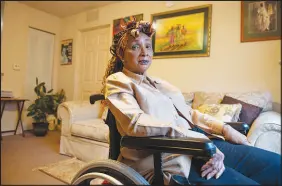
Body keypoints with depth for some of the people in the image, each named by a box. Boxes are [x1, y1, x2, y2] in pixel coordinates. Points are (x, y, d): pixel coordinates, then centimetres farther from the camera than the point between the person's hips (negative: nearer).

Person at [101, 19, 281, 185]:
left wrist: (224, 128, 3)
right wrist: (198, 139, -21)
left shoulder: (158, 82, 22)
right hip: (170, 159, -7)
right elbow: (137, 123, -18)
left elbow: (188, 112, 18)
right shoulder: (116, 81, -1)